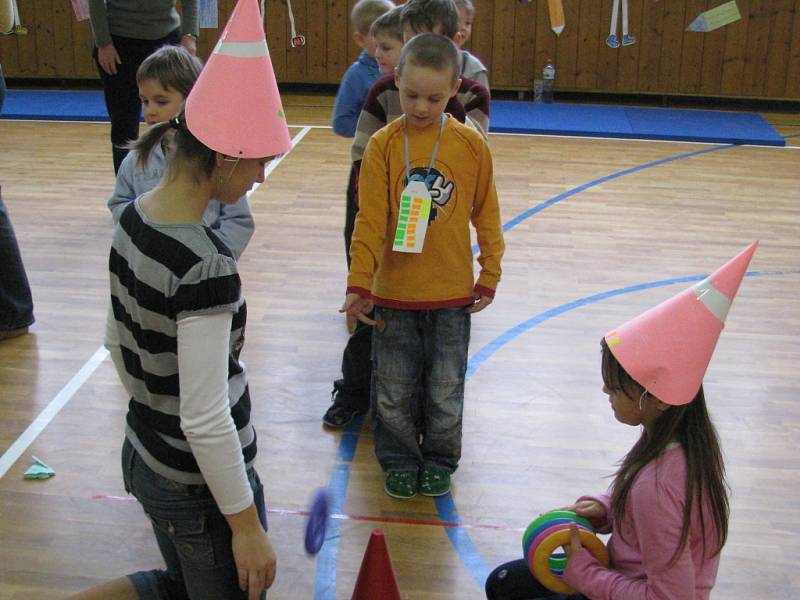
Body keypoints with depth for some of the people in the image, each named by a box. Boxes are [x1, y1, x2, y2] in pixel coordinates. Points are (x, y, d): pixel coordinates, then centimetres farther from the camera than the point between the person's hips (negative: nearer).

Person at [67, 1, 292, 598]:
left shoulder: (131, 220, -3)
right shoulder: (206, 266, -29)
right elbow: (206, 419, -27)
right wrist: (247, 525, -16)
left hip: (145, 456, 8)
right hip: (201, 487, -8)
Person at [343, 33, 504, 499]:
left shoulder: (471, 145, -7)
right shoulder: (383, 145, -8)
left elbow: (486, 215, 2)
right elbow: (370, 220, -8)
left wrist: (489, 278, 2)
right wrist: (359, 283, -13)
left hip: (452, 293, 0)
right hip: (393, 291, 0)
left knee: (446, 389, 15)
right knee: (393, 390, 14)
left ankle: (439, 460, 37)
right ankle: (400, 460, 35)